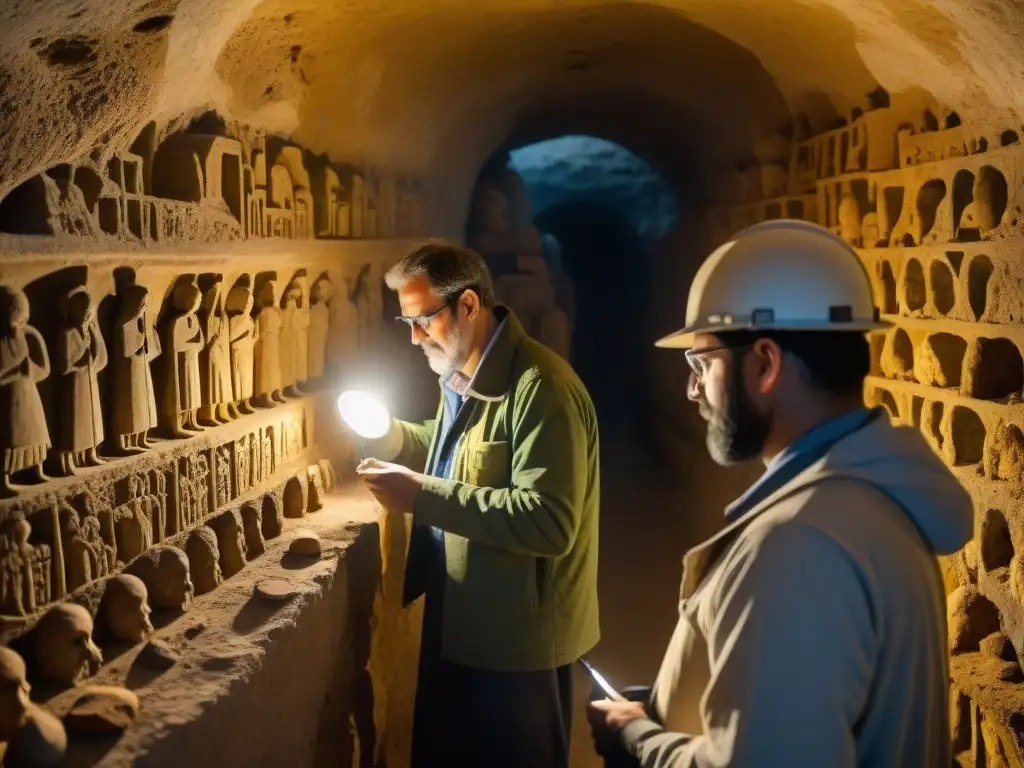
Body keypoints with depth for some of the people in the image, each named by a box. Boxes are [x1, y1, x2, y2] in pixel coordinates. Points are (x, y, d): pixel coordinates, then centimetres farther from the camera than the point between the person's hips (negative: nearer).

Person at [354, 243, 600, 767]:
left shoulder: (541, 387, -24)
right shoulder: (458, 375, 8)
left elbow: (550, 522, -32)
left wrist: (423, 496, -31)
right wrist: (390, 434, 5)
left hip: (518, 640, -9)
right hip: (455, 624, 9)